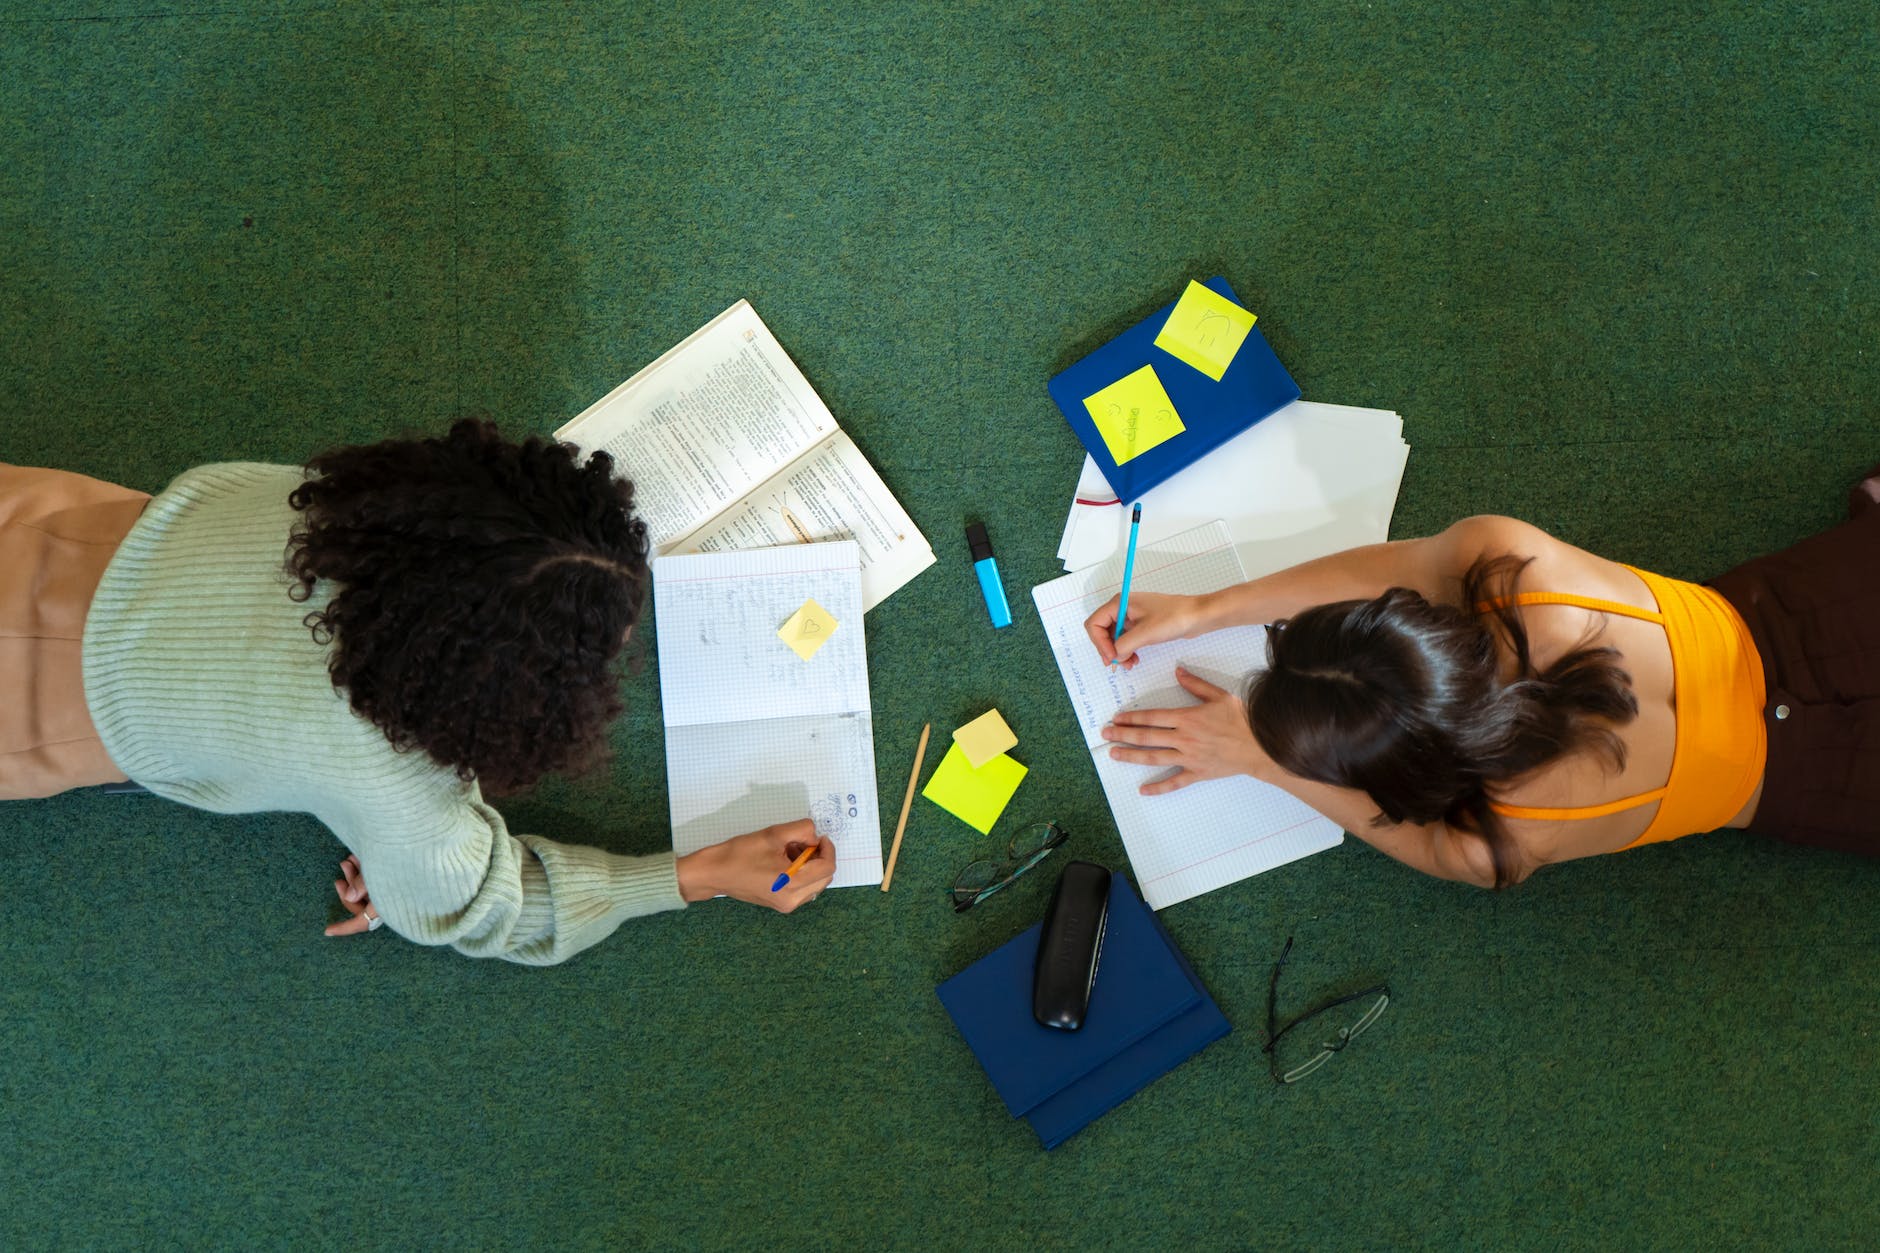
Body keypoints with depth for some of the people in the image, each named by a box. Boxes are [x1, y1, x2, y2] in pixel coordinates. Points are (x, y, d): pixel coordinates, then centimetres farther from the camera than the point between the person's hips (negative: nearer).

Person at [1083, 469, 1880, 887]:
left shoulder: (1518, 841, -41)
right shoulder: (1509, 557, -40)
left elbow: (1435, 843, -16)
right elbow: (1388, 565, -18)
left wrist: (1259, 759, -18)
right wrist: (1198, 611, -15)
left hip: (1805, 765, -2)